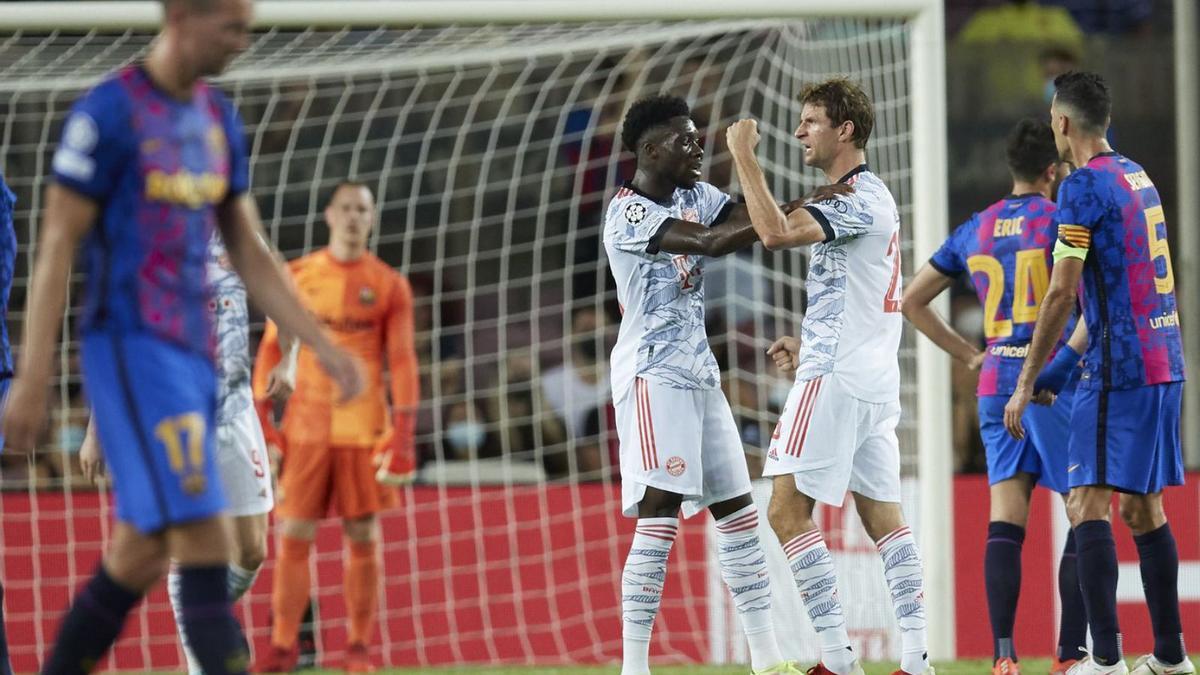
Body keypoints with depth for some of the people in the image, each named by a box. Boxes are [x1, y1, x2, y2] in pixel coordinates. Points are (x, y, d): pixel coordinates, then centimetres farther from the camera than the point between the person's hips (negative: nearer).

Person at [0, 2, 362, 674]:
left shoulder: (220, 119, 14)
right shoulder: (109, 112, -10)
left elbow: (251, 253, 19)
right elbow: (57, 246, -9)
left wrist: (324, 345, 10)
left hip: (195, 353, 8)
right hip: (131, 347, -8)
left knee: (142, 555, 8)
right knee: (204, 537, -17)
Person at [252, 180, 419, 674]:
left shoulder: (389, 286, 3)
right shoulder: (297, 277, 6)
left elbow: (402, 361, 2)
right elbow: (273, 347, 9)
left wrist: (403, 430, -6)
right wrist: (258, 417, 3)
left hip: (365, 428, -1)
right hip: (305, 425, 1)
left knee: (363, 537, 1)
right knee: (292, 536, -3)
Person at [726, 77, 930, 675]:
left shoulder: (859, 197, -13)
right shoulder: (870, 195, 19)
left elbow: (776, 233, -29)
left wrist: (742, 154, -21)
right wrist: (809, 343, 24)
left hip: (837, 377, -10)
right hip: (876, 378, 10)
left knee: (787, 511, -9)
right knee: (884, 518, 9)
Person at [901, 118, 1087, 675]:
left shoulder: (974, 231, 12)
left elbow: (911, 302, 18)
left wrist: (968, 355, 18)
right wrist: (1076, 352, -6)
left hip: (996, 381, 5)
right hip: (1055, 380, -5)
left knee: (1006, 519, 1)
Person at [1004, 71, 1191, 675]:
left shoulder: (1084, 187, -11)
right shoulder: (1138, 178, 15)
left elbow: (1061, 294, -14)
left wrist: (1026, 383, -10)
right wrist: (1076, 349, 28)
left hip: (1118, 366, -9)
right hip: (1163, 360, 9)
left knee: (1088, 505, -9)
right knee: (1142, 507, 13)